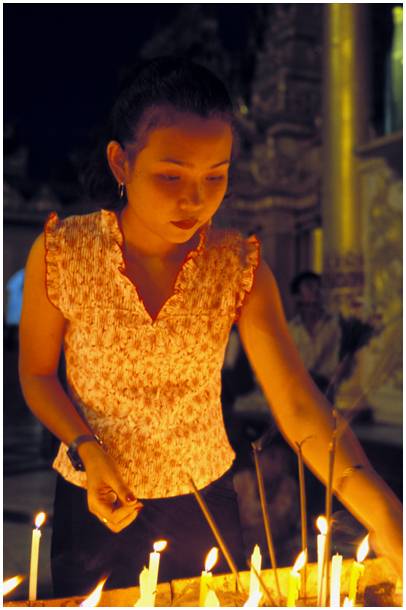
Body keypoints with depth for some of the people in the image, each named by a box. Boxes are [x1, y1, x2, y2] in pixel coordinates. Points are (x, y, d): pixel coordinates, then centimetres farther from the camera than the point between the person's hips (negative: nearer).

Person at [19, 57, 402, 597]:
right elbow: (37, 375, -3)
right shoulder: (61, 253, -16)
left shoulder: (240, 265, -14)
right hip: (96, 507, 0)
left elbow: (299, 406, -22)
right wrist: (85, 449, -20)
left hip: (204, 500, 1)